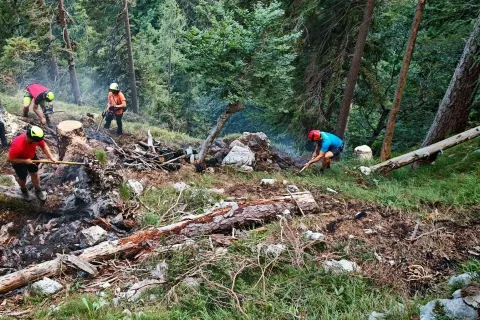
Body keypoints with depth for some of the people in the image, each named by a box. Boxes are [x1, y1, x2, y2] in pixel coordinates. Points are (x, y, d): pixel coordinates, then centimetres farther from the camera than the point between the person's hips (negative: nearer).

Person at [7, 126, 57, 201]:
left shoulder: (35, 137, -30)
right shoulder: (17, 145, -44)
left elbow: (44, 145, -12)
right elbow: (9, 159, -31)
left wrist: (51, 157, -22)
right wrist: (25, 161, -29)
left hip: (31, 157, 4)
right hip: (18, 160, -4)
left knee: (35, 174, 17)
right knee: (22, 177, 16)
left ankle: (38, 191, 42)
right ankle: (24, 190, 49)